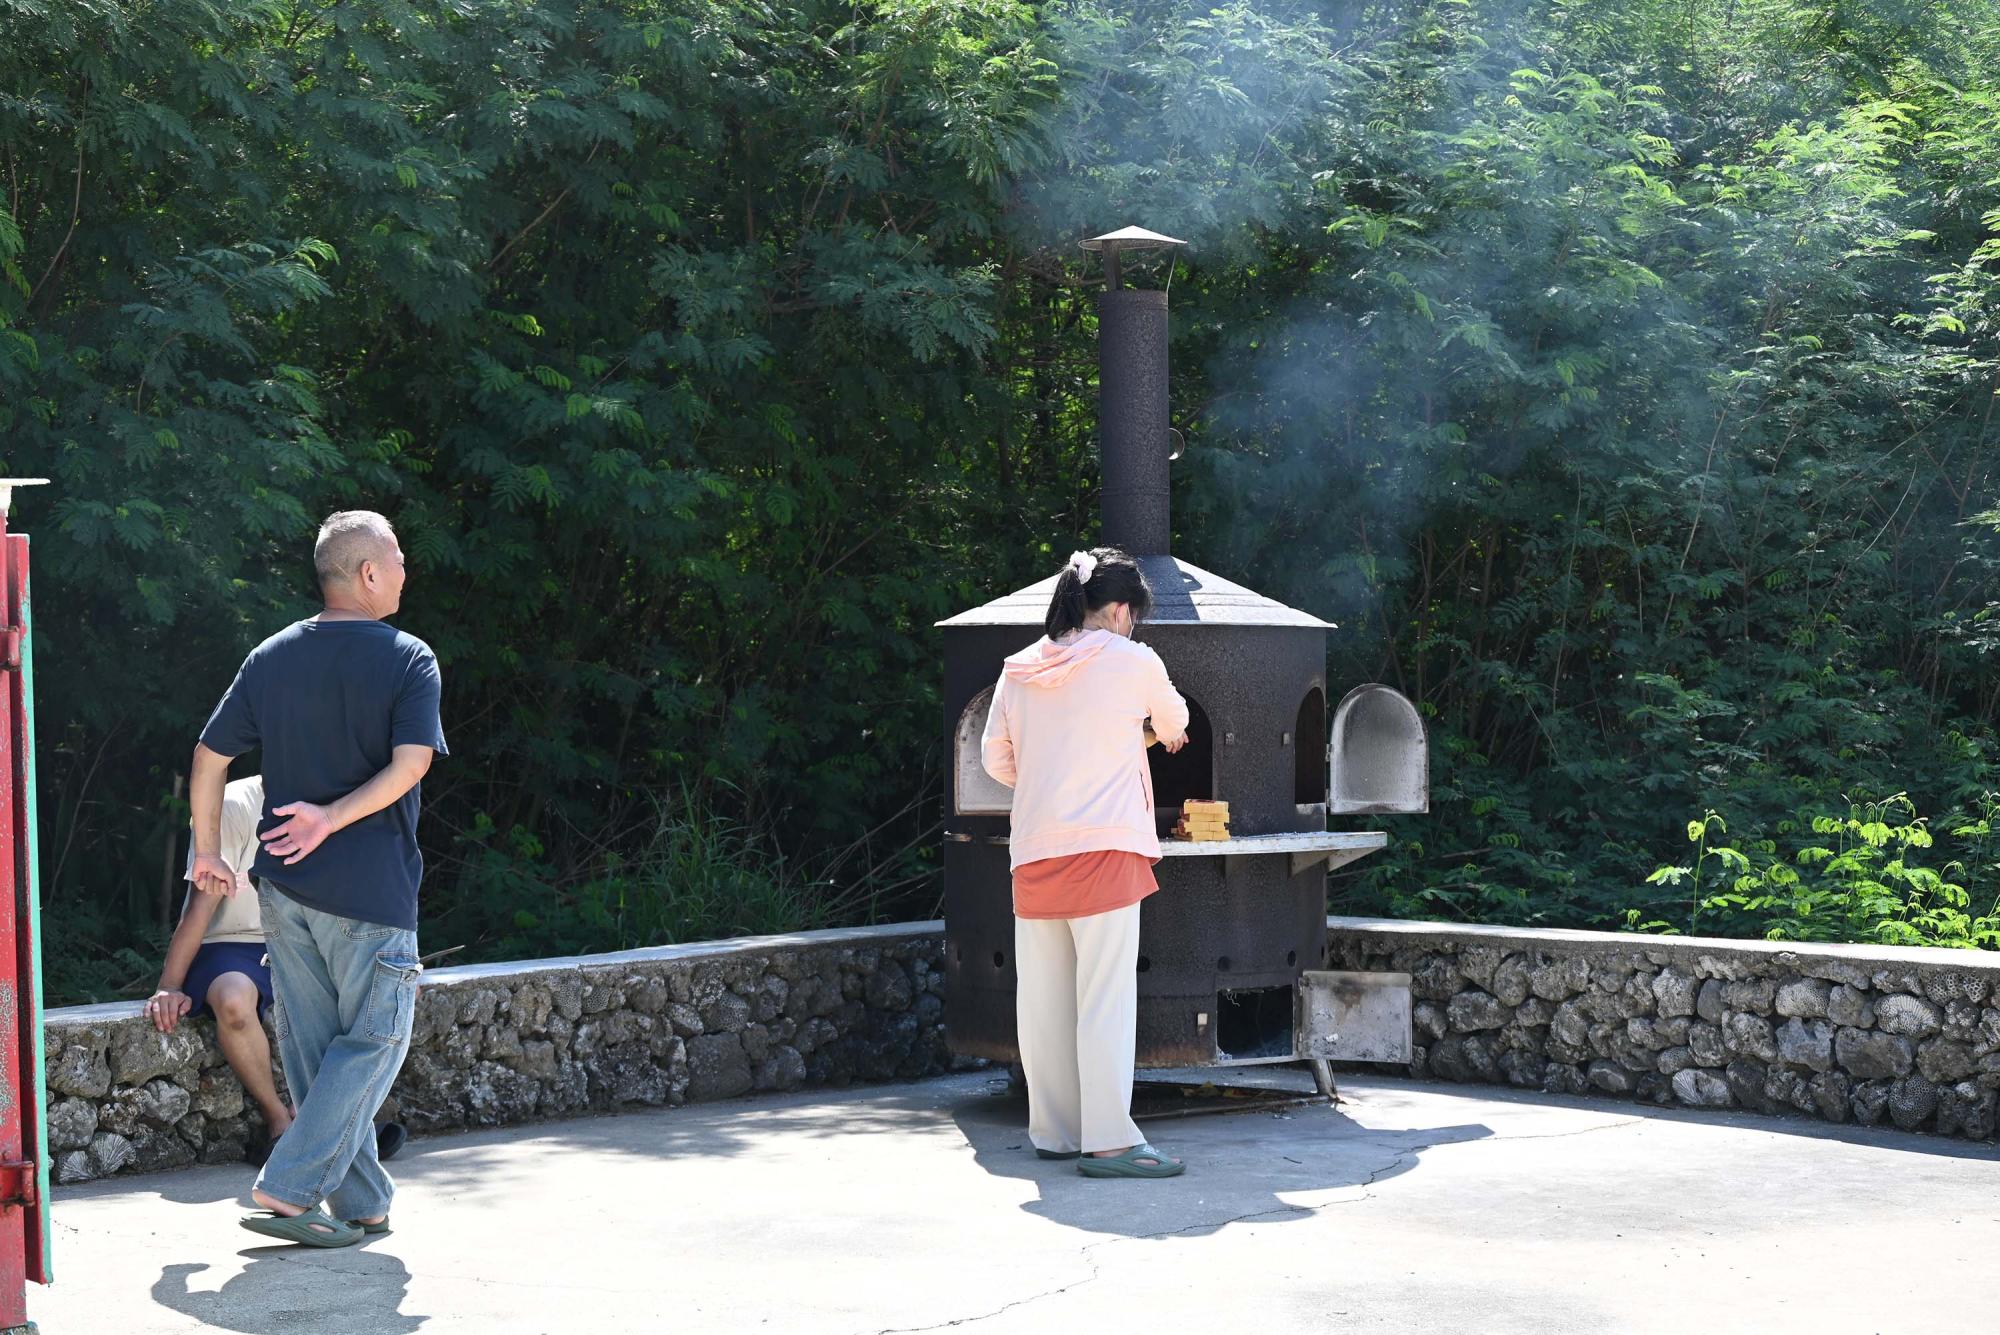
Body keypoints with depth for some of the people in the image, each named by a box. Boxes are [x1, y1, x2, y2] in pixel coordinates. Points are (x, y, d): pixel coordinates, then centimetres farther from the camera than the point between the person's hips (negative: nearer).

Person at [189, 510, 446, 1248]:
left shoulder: (272, 657, 8)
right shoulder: (409, 660, -6)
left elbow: (209, 757, 9)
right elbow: (410, 765, -20)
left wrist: (209, 853, 17)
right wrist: (332, 820, -16)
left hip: (283, 884, 6)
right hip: (369, 886, -6)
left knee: (313, 1049, 11)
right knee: (372, 1040, 4)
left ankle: (360, 1204, 17)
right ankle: (288, 1190, -5)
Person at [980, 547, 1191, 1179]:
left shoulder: (1019, 671, 10)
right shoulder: (1132, 662, -1)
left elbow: (996, 758, 12)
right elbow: (1174, 719, 18)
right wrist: (1168, 734, 41)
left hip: (1033, 851, 6)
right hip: (1102, 844, -5)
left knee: (1044, 996, 9)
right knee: (1105, 995, -6)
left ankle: (1053, 1131, 16)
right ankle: (1109, 1139, -9)